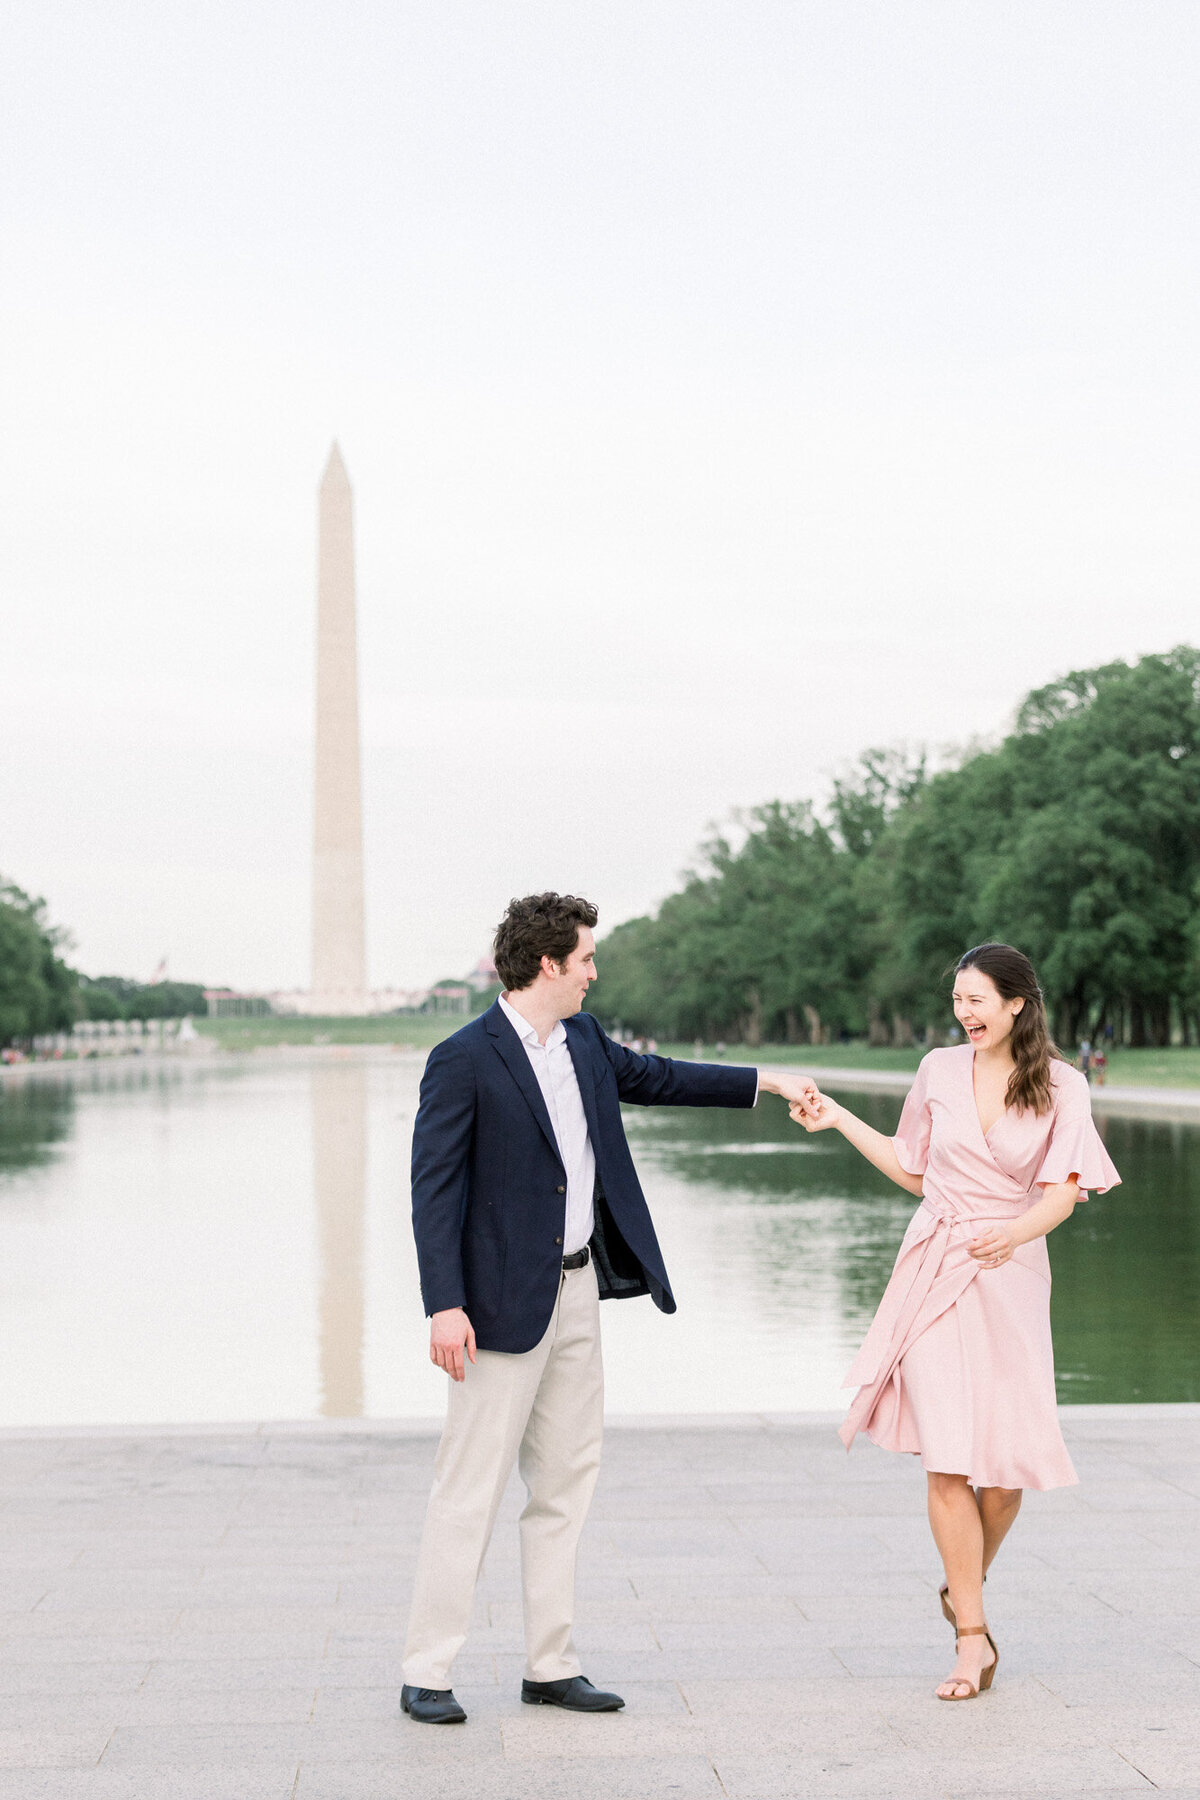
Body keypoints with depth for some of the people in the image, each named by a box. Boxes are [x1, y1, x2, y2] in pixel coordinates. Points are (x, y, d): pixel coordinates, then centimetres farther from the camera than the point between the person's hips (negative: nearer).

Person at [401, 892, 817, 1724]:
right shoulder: (464, 1060, -14)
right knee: (471, 1491, -4)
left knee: (566, 1484, 11)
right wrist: (444, 1305, -22)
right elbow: (433, 1188, -16)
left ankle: (552, 1665, 19)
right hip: (506, 1300, -8)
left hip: (577, 1289, 8)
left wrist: (767, 1081, 28)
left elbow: (653, 1076, 27)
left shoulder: (583, 1040, 9)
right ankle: (427, 1674, 5)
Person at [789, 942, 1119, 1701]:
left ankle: (966, 1588, 30)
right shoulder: (939, 1070, 4)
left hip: (1012, 1278, 0)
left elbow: (1062, 1193, -7)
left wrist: (1014, 1233, -26)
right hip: (936, 1274, 1)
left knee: (1006, 1462, 2)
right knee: (949, 1459, -7)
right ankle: (973, 1637, 1)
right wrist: (839, 1118, 11)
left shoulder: (1061, 1088, -1)